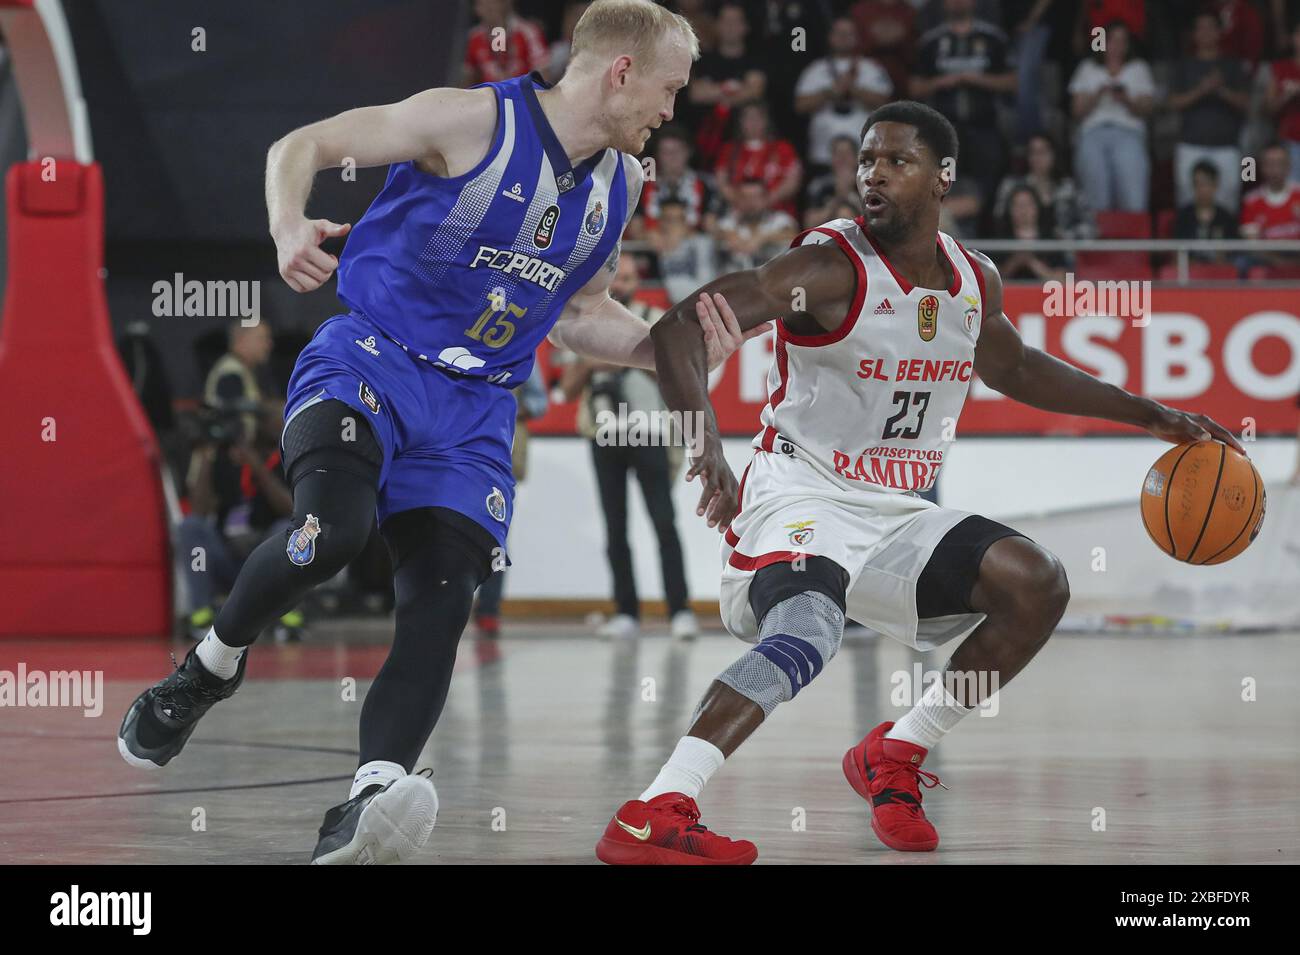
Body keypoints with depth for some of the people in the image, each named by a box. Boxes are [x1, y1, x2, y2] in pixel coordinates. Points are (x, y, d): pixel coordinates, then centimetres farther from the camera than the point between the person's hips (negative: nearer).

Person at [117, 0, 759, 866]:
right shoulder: (474, 121, -10)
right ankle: (208, 669, -3)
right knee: (334, 528, -30)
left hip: (474, 408, 6)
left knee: (442, 602, -14)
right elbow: (303, 145, -5)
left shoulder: (619, 184, 11)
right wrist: (289, 227, -26)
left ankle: (369, 805, -25)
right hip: (372, 360, -6)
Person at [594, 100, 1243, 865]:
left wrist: (1153, 416, 26)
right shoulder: (830, 268, -18)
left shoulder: (975, 281, 5)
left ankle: (894, 757, 9)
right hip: (800, 499, -7)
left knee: (1037, 586, -3)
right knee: (806, 637, -34)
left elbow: (1016, 369, 27)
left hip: (895, 514, 7)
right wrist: (705, 442, -44)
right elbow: (680, 327, -29)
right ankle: (650, 818, -41)